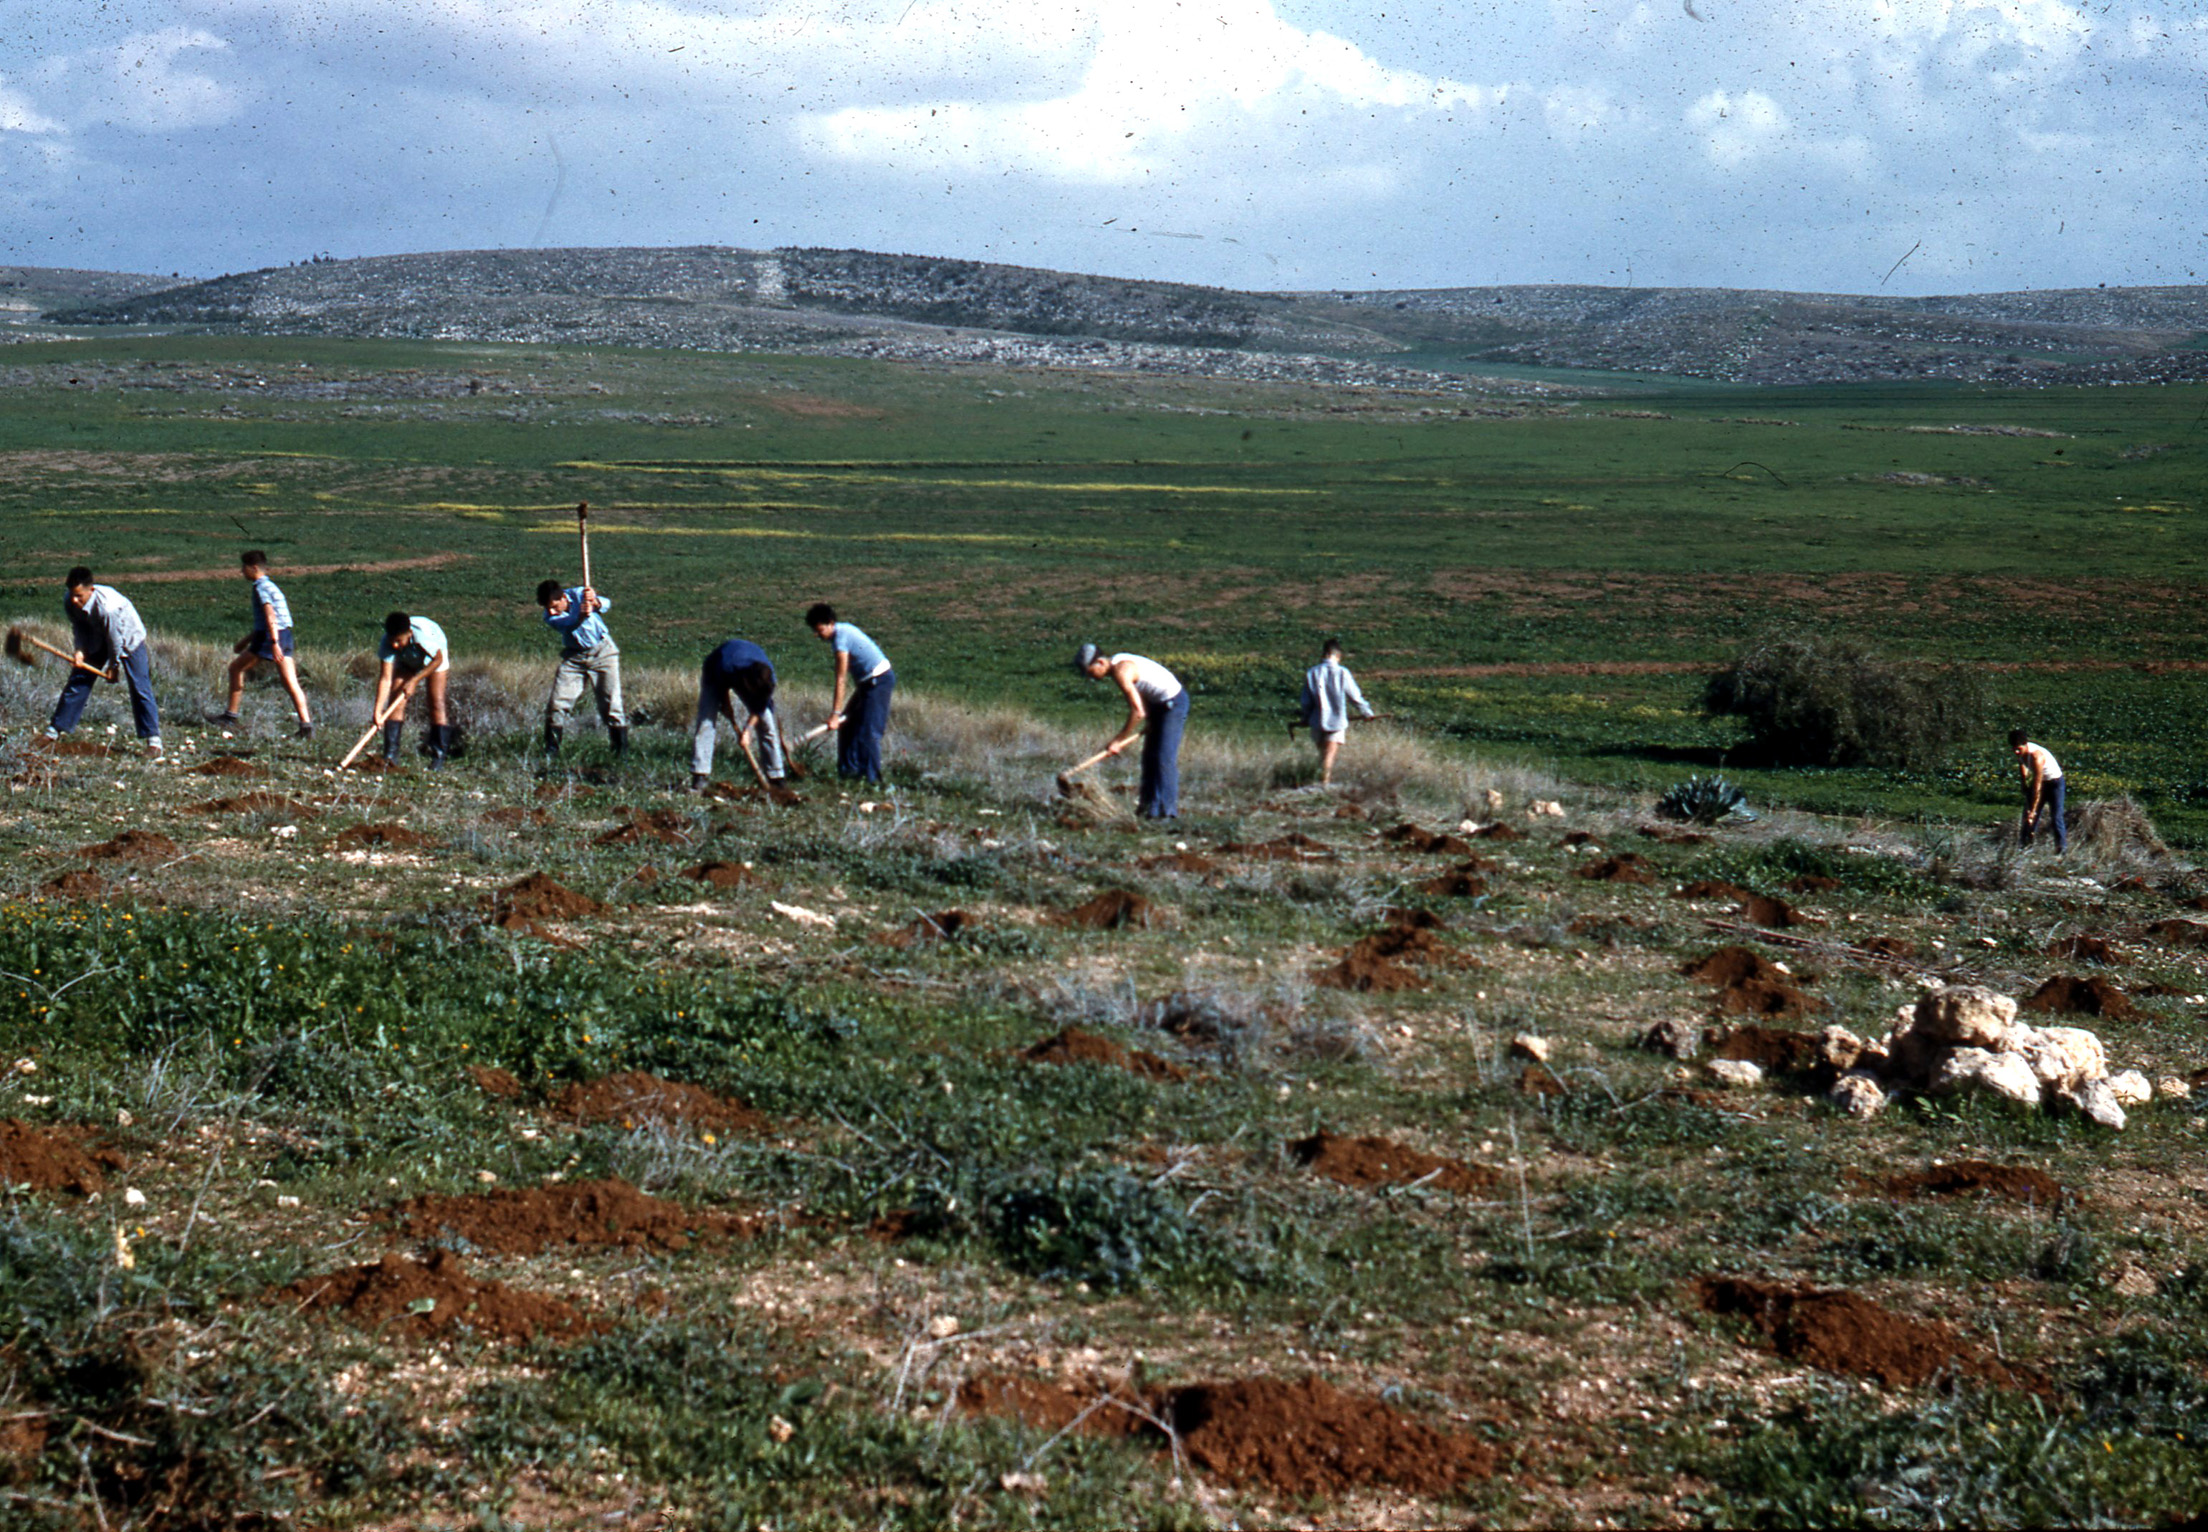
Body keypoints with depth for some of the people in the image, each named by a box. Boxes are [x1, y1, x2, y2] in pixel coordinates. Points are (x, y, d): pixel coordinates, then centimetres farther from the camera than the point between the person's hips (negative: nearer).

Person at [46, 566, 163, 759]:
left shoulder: (108, 606, -41)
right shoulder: (69, 603, -23)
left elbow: (115, 638, -26)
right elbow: (78, 627, -4)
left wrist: (113, 665, -12)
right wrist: (80, 650, -21)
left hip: (128, 638, -6)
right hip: (97, 639, 6)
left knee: (140, 687, -12)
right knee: (78, 681, 3)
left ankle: (153, 739, -7)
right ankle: (54, 730, 12)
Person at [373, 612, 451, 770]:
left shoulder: (424, 634, -42)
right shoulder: (388, 643, -32)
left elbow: (438, 660, -23)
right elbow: (385, 678, -31)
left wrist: (414, 680, -26)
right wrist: (378, 710, -37)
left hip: (433, 659, -3)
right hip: (407, 662, 3)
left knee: (437, 702, -15)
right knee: (397, 702, -11)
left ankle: (438, 758, -14)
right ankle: (390, 755, -8)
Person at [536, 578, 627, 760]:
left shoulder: (578, 594, -15)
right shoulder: (551, 617, -14)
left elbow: (606, 605, -30)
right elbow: (569, 624, -35)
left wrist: (595, 602, -54)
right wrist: (581, 616, -57)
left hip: (602, 652, -2)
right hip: (574, 657, 2)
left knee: (611, 704, -8)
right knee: (556, 704, -5)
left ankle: (622, 751, -1)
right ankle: (551, 750, 6)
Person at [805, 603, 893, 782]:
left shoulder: (840, 639, -20)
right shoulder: (844, 629, 8)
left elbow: (841, 680, -22)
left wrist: (835, 714, -22)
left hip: (879, 680, -10)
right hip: (868, 681, 10)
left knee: (868, 731, -11)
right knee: (848, 725, 13)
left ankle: (873, 779, -9)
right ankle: (850, 768, 19)